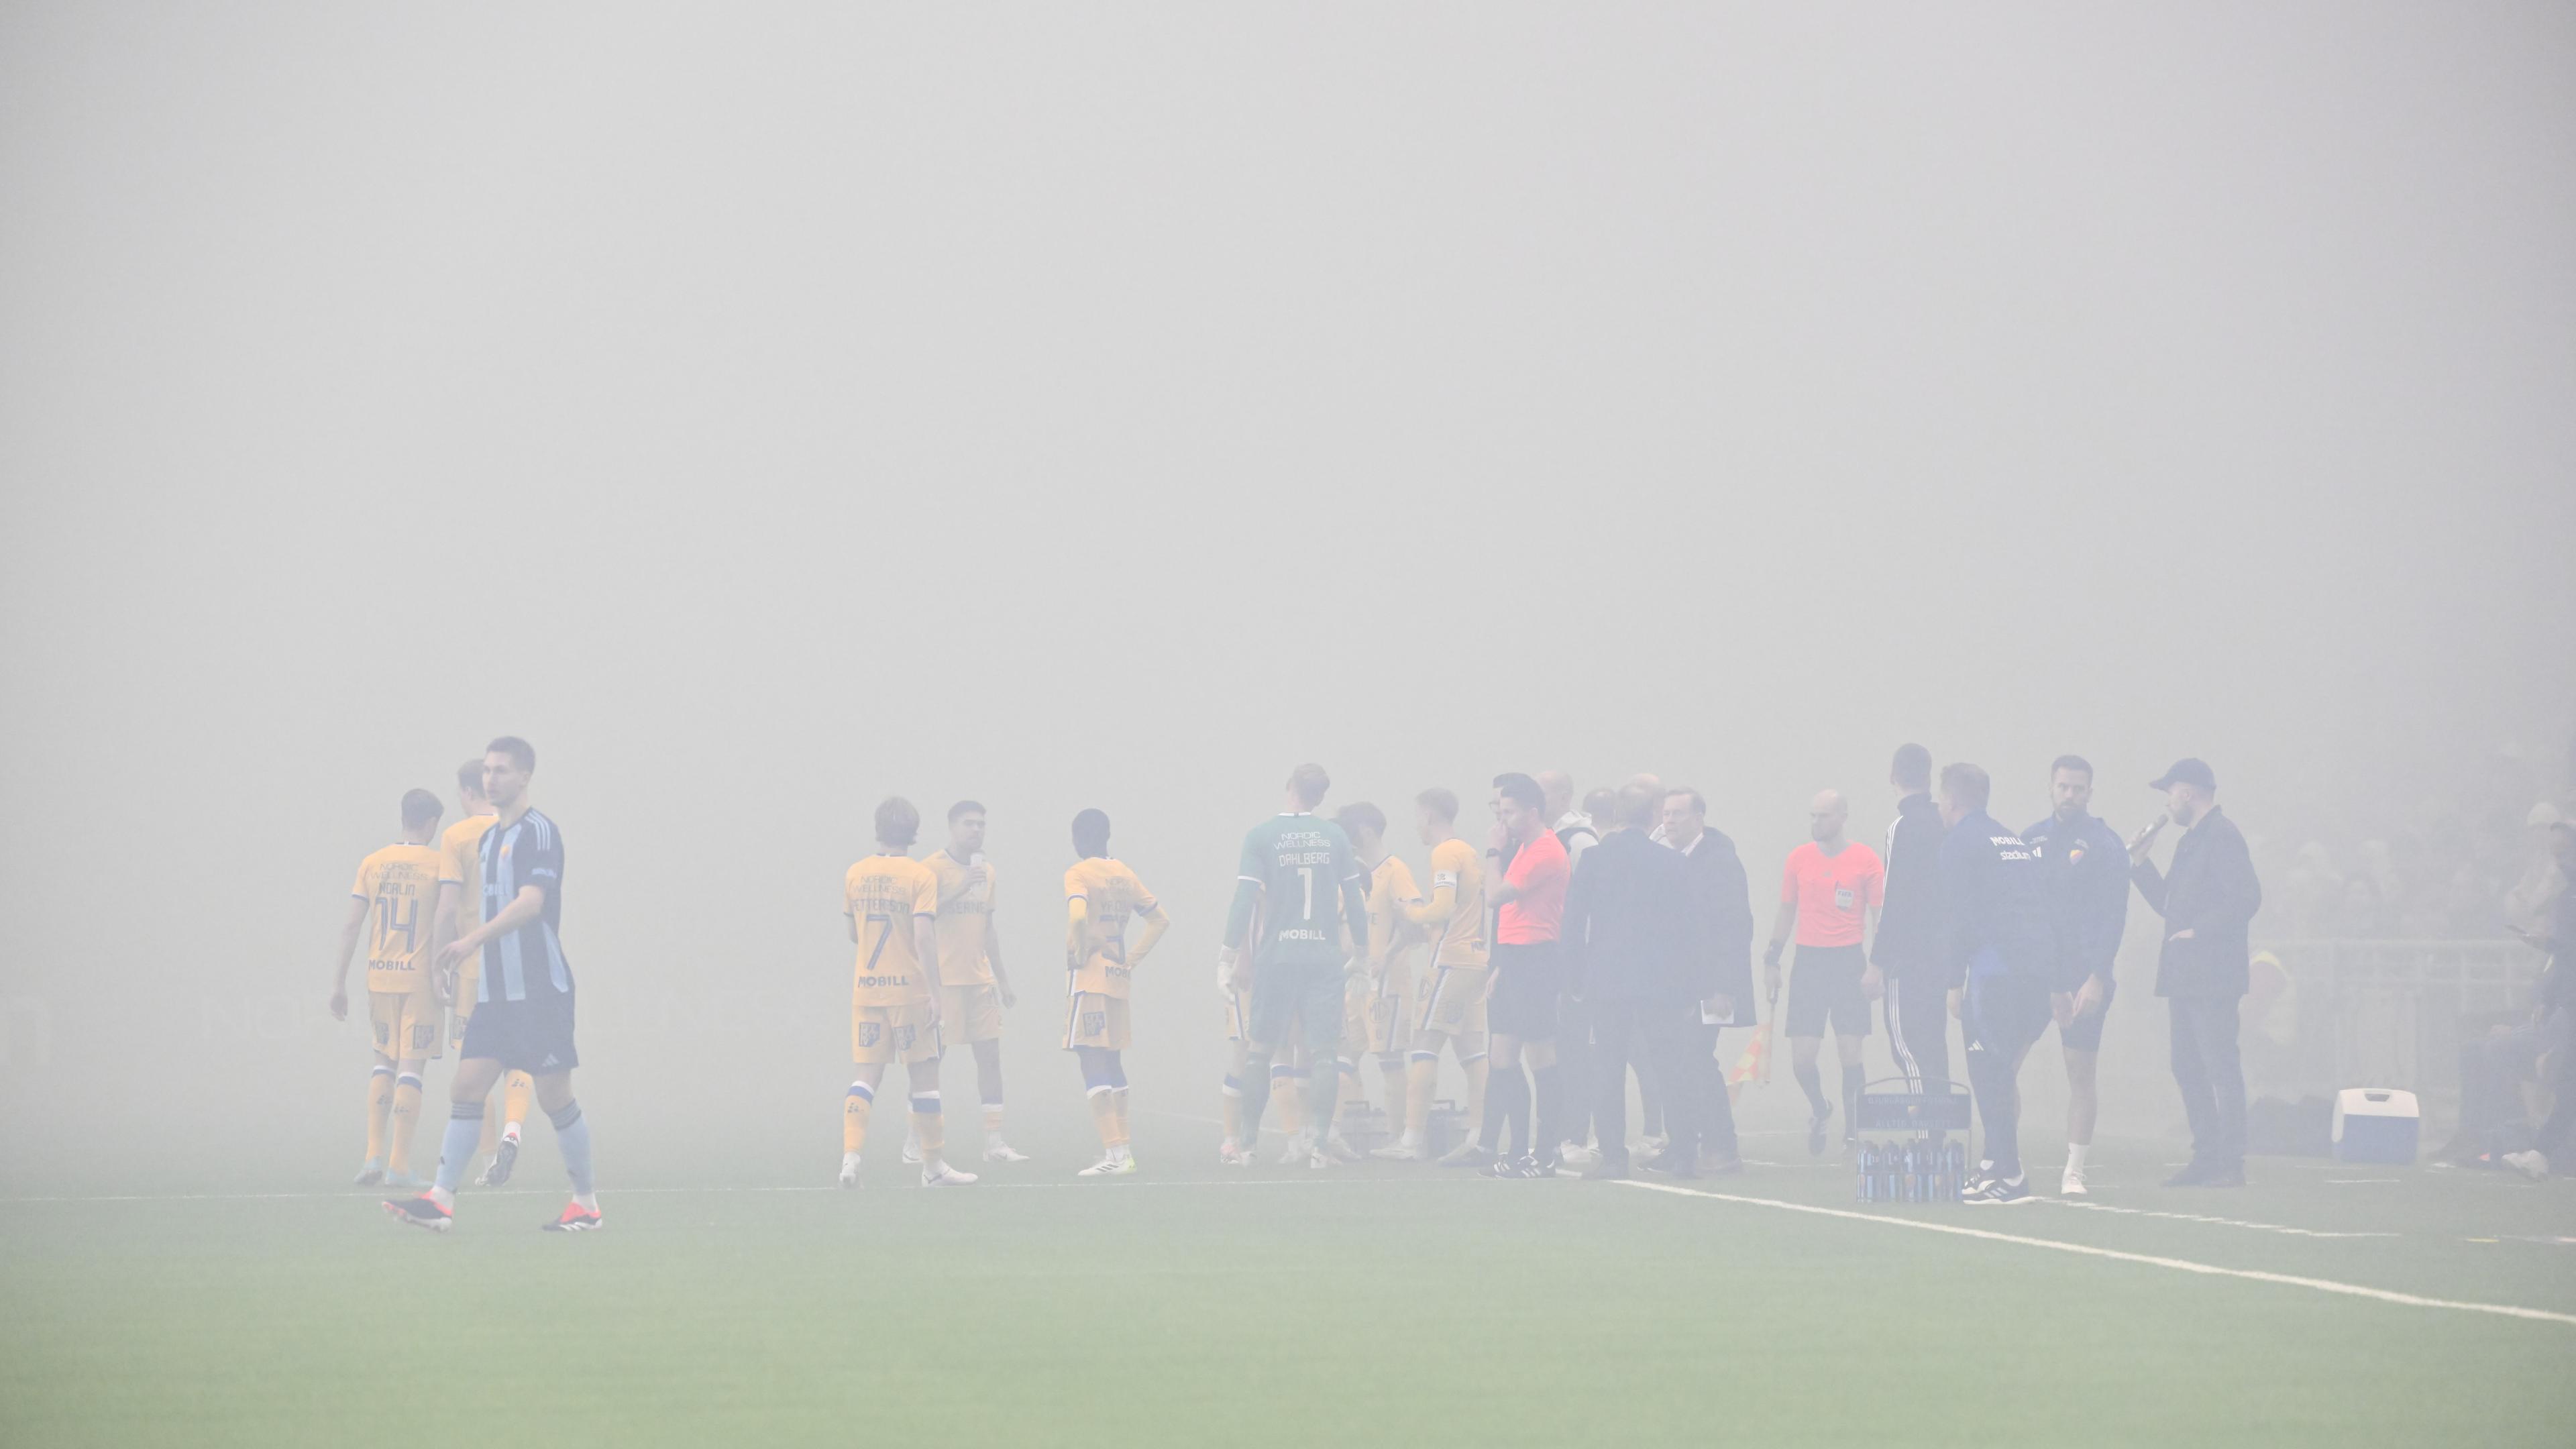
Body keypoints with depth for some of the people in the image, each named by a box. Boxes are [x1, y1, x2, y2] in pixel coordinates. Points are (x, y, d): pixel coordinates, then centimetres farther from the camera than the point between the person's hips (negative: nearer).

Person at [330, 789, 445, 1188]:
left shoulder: (372, 864, 5)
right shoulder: (438, 865, -4)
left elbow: (351, 925, 3)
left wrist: (339, 983, 7)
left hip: (380, 976, 4)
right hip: (420, 976, -4)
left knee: (384, 1062, 17)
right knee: (411, 1066, 0)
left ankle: (374, 1155, 8)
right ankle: (400, 1164, -4)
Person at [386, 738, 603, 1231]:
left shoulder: (538, 831, -10)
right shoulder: (488, 838, 17)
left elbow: (531, 902, -21)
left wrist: (473, 940, -28)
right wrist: (463, 954, 18)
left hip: (539, 987, -8)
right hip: (494, 990, 8)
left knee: (555, 1095, -3)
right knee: (466, 1087, -2)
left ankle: (586, 1201, 8)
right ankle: (441, 1200, -7)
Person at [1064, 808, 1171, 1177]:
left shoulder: (1078, 874, -9)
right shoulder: (1124, 874, 11)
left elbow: (1078, 915, -28)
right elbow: (1160, 919, 16)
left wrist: (1076, 952, -12)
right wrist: (1132, 960, 13)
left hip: (1089, 979, -7)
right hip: (1118, 979, 7)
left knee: (1093, 1066, -8)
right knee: (1111, 1062, 18)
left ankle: (1114, 1152, -15)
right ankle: (1122, 1144, 22)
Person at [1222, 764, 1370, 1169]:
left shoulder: (1261, 836, -2)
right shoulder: (1334, 836, 5)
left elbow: (1245, 898, -6)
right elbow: (1354, 897, 8)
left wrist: (1237, 953, -1)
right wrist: (1360, 945, 19)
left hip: (1276, 957, -1)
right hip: (1324, 959, 1)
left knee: (1259, 1051, 8)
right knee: (1324, 1052, 2)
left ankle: (1247, 1142, 10)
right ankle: (1316, 1140, -7)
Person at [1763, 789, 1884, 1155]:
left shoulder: (1866, 860, -1)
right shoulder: (1798, 859, 8)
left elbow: (1880, 916, 1)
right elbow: (1786, 912, 16)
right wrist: (1772, 960, 11)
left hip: (1849, 961, -3)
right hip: (1809, 961, 3)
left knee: (1850, 1054, -5)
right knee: (1802, 1059, -3)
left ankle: (1853, 1131, 10)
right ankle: (1819, 1110, 26)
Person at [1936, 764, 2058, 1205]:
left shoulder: (1960, 842, 0)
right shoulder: (2014, 842, 23)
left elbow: (1957, 916, -7)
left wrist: (1955, 981, -3)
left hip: (1996, 972, -8)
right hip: (2039, 971, 8)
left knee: (1989, 1073, -5)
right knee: (2000, 1071, 16)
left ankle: (2010, 1178, -11)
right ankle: (1997, 1165, 17)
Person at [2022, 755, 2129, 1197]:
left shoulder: (2105, 846, -1)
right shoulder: (2030, 840, 11)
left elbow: (2114, 918, -5)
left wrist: (2097, 980, -14)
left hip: (2083, 980, -3)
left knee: (2081, 1074, -2)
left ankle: (2074, 1171, 4)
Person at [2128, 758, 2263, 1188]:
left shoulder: (2222, 835, -10)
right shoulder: (2190, 840, 20)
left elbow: (2245, 898, -19)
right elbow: (2168, 904, 24)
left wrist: (2197, 932, -18)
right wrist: (2141, 862, 15)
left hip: (2212, 973, -10)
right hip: (2185, 975, 10)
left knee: (2220, 1066, -10)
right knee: (2188, 1068, 11)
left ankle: (2231, 1164, -10)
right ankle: (2205, 1158, 15)